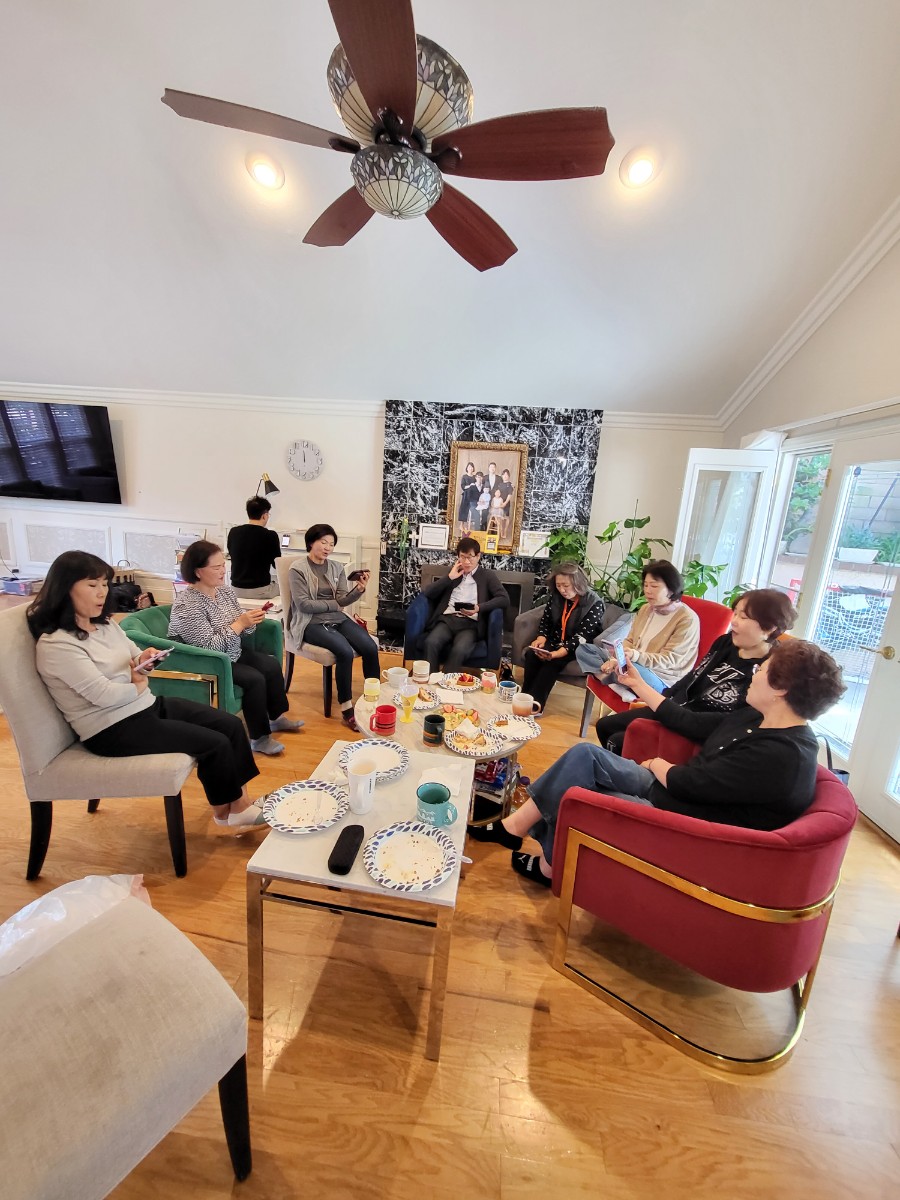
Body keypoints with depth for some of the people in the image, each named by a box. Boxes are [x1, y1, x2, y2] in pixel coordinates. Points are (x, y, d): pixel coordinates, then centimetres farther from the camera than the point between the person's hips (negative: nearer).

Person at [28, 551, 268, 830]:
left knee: (231, 725, -4)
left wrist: (145, 660, -7)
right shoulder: (55, 644, -19)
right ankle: (225, 810, 9)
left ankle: (241, 800, 5)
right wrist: (138, 685, -5)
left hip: (146, 704, 9)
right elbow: (105, 695, -25)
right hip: (113, 728, -9)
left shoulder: (105, 624, 8)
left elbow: (135, 661, 17)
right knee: (215, 744, -16)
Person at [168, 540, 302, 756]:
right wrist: (239, 623, -27)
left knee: (272, 665, -4)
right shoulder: (187, 605, -24)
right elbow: (209, 646, -28)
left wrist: (251, 620, -17)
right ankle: (259, 738, -6)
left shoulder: (226, 591, -1)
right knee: (254, 679, -22)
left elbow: (241, 630, 5)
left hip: (233, 653, 8)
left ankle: (276, 717, 14)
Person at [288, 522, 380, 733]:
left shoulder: (336, 567, 10)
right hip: (312, 622, -5)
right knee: (346, 652, -30)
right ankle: (347, 710, -16)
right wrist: (333, 605, -5)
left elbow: (343, 601, 1)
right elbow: (303, 604, -12)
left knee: (370, 647, -20)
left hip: (338, 619, 5)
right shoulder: (298, 568, -4)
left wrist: (359, 590, -17)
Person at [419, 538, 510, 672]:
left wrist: (479, 608, -17)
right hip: (447, 619, 2)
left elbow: (504, 599, -2)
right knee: (430, 643, -30)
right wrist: (449, 578, 1)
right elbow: (427, 593, 12)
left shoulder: (487, 576, 13)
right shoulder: (453, 573, 21)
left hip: (470, 623, -2)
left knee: (459, 650, -34)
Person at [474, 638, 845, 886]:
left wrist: (658, 765, -3)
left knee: (575, 794, -9)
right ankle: (515, 826, 1)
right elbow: (689, 723, 10)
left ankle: (549, 864, 17)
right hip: (669, 792, 8)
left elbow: (688, 782, -24)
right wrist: (639, 684, 16)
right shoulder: (755, 719, 2)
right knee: (585, 755, -6)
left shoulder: (783, 756, -26)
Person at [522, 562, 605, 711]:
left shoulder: (594, 603, -17)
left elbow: (581, 636, -22)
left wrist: (558, 653, -34)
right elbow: (545, 621, 7)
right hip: (554, 641, 5)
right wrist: (541, 639, -14)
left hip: (577, 648, -5)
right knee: (531, 654, -23)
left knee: (553, 662, -31)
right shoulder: (556, 596, 0)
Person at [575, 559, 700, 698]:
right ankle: (616, 683, -23)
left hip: (662, 680, -8)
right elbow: (630, 640, 10)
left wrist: (635, 656, -36)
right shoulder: (645, 609, 10)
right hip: (634, 665, 8)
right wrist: (617, 658, -12)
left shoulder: (687, 619, -14)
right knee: (583, 649, -3)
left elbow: (669, 660, -19)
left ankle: (608, 677, -11)